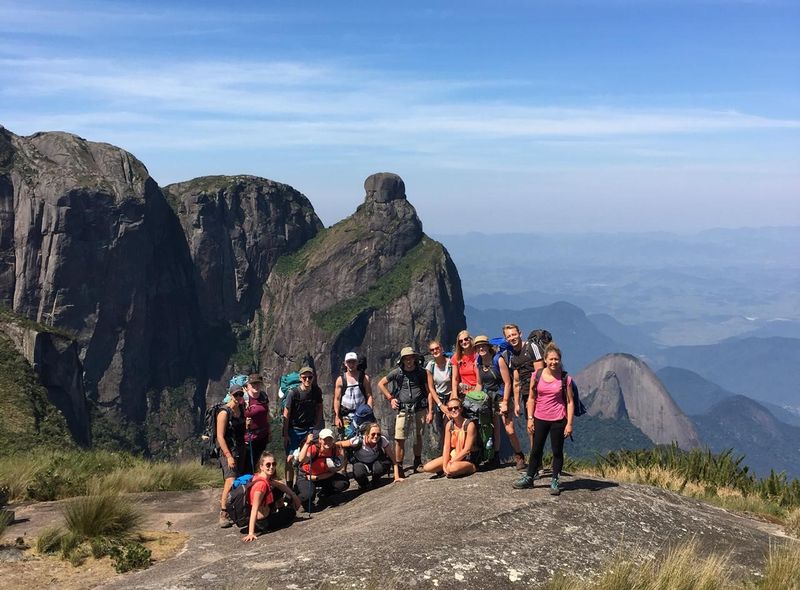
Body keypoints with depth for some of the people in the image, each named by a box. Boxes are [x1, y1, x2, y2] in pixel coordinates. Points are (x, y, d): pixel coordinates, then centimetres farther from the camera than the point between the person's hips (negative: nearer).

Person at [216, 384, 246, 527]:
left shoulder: (241, 410, 9)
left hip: (240, 450, 8)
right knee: (231, 481, -18)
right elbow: (220, 436, -17)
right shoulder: (224, 412, -12)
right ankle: (223, 514, -13)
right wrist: (229, 456, -21)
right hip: (228, 451, -8)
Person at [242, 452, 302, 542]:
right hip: (264, 522, -7)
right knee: (291, 511, 16)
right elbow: (254, 509, -35)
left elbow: (280, 484, 8)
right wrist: (251, 533, -38)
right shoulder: (262, 484, -32)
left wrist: (294, 495, 4)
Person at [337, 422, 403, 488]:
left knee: (379, 468, -33)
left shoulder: (383, 441, -27)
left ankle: (375, 483, 2)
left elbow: (393, 459, -21)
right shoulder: (359, 440, -30)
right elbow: (340, 444, -19)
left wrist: (397, 477, -25)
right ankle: (364, 485, 4)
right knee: (358, 473, -33)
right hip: (361, 462, -1)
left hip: (377, 462, 1)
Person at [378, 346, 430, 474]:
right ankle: (399, 467, -1)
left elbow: (429, 391, 2)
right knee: (399, 439, -7)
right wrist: (390, 398, 7)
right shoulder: (397, 372, 2)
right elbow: (381, 384, 14)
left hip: (419, 409, 0)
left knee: (418, 437, 9)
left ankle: (418, 464, 23)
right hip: (403, 410, 0)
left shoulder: (421, 372, 2)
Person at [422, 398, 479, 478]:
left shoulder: (470, 424, -17)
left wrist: (452, 462, -17)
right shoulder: (449, 424, 0)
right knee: (427, 467, -12)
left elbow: (467, 450, -18)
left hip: (468, 460, -5)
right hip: (453, 456, 5)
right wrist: (444, 465, -15)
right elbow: (446, 447, -3)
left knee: (453, 468, -38)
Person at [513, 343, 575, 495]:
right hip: (540, 419, 2)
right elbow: (532, 398, 4)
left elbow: (570, 402, -5)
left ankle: (554, 481, 21)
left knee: (557, 451, 8)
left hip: (558, 420, -2)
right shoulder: (537, 376, -2)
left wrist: (569, 424, -9)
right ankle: (529, 478, 26)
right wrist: (530, 418, 0)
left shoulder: (565, 378, -7)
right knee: (536, 450, 13)